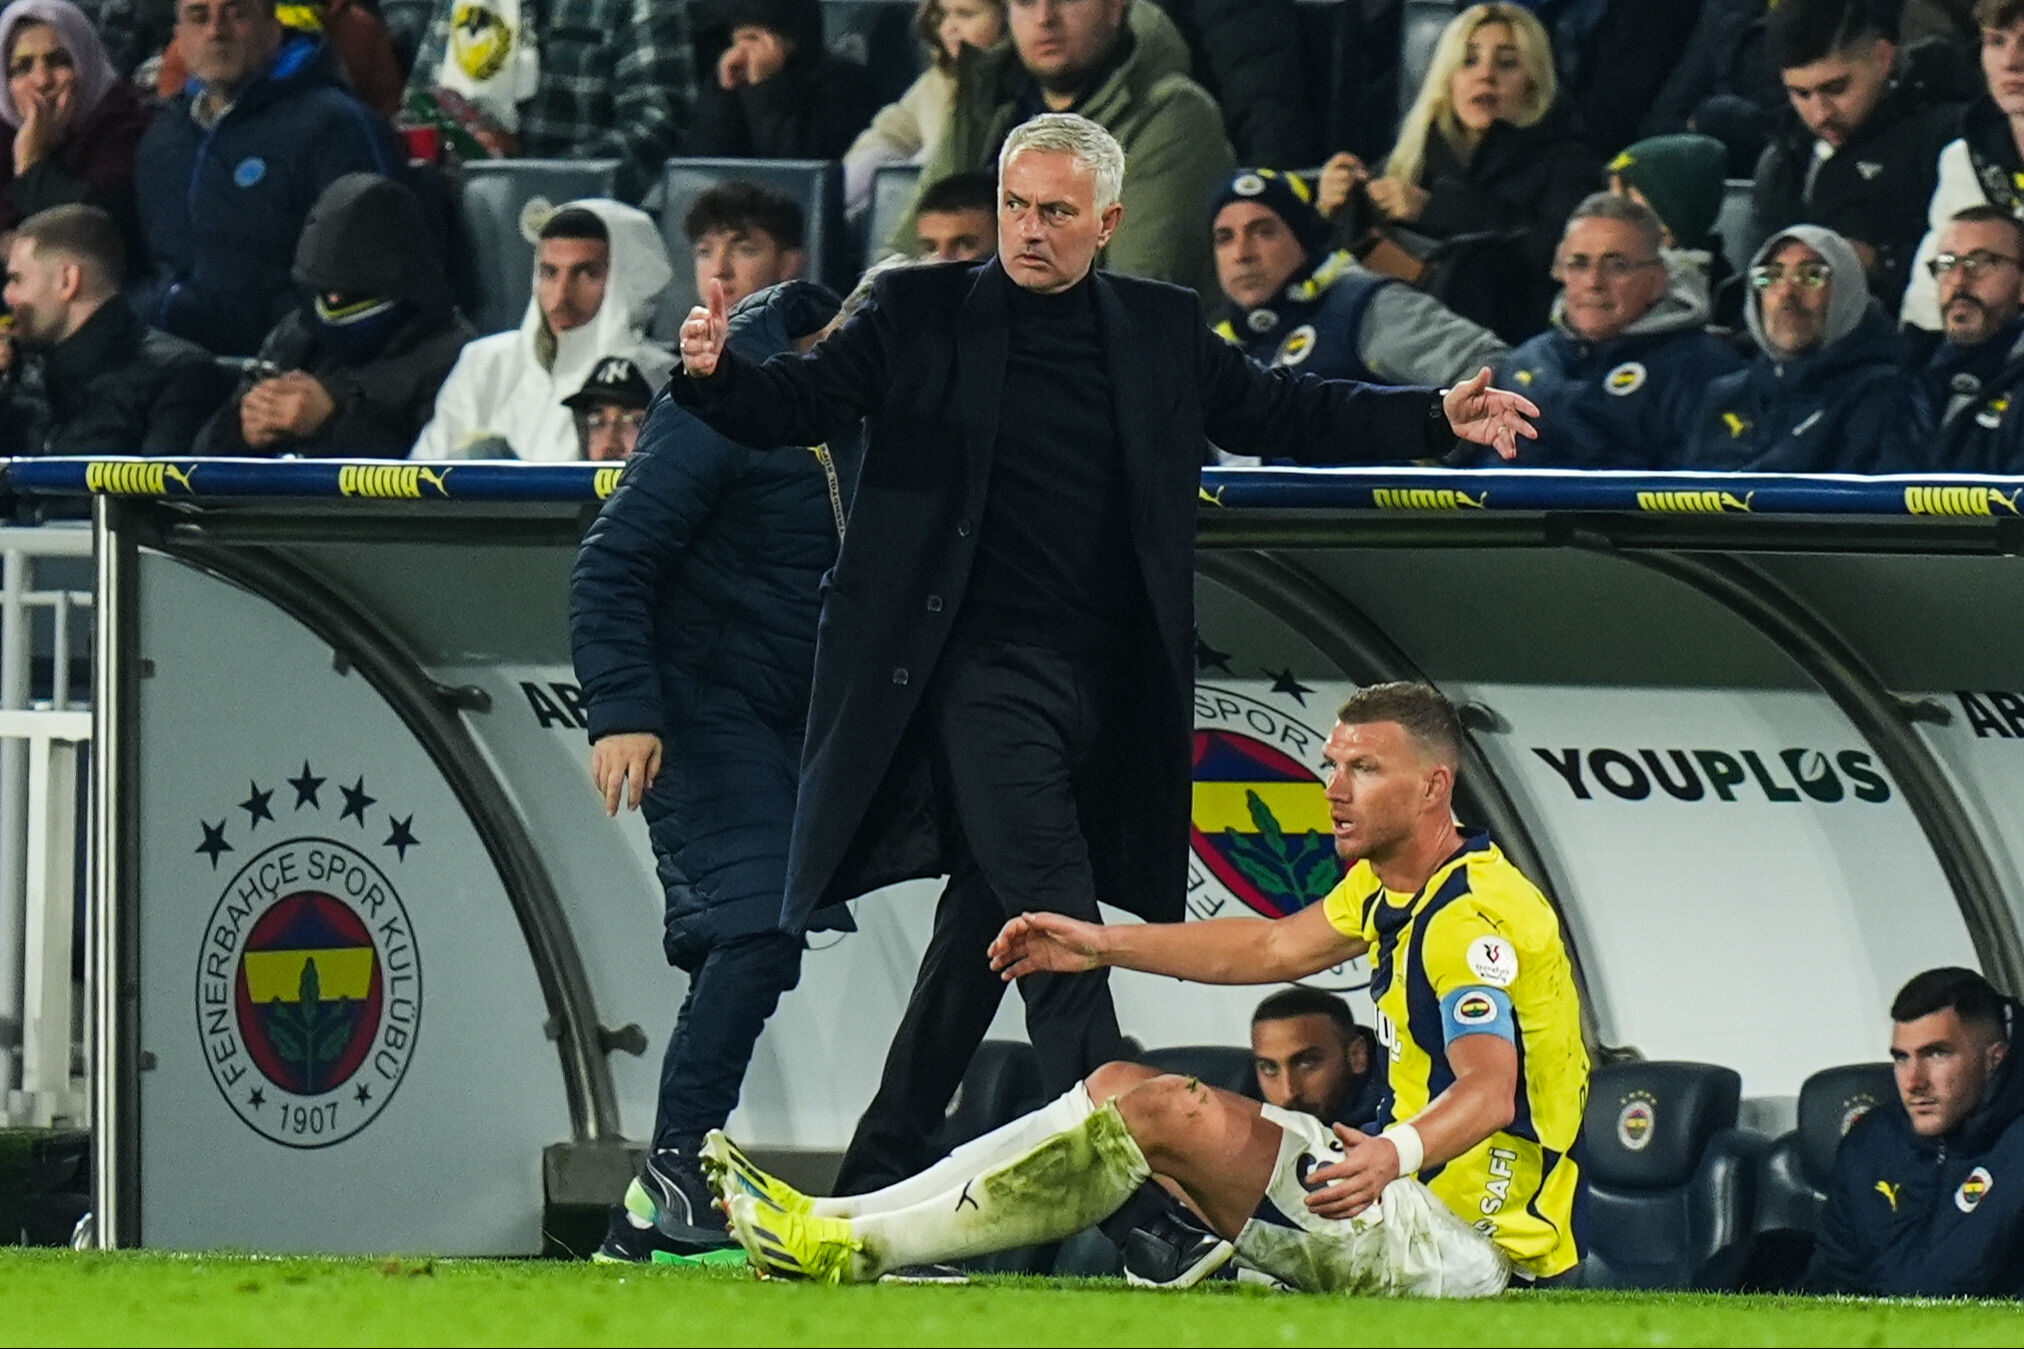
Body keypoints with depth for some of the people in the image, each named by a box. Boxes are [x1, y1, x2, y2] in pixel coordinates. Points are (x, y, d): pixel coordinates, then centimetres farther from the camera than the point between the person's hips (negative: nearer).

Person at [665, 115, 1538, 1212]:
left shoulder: (1161, 330, 12)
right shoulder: (920, 314, 2)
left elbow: (1279, 413, 18)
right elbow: (798, 406, 0)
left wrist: (1440, 419, 9)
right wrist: (714, 375, -22)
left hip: (1107, 683, 4)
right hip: (983, 665, -4)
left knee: (985, 918, 11)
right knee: (1057, 927, -14)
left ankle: (879, 1167, 21)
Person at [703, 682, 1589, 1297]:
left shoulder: (1475, 917, -19)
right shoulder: (1385, 887, 13)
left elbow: (1490, 1087, -33)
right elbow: (1274, 947, 26)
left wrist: (1396, 1153, -52)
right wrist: (1103, 945, 24)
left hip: (1467, 1240, -10)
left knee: (1166, 1112, -20)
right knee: (1119, 1089, 8)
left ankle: (854, 1249, -20)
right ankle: (839, 1222, 0)